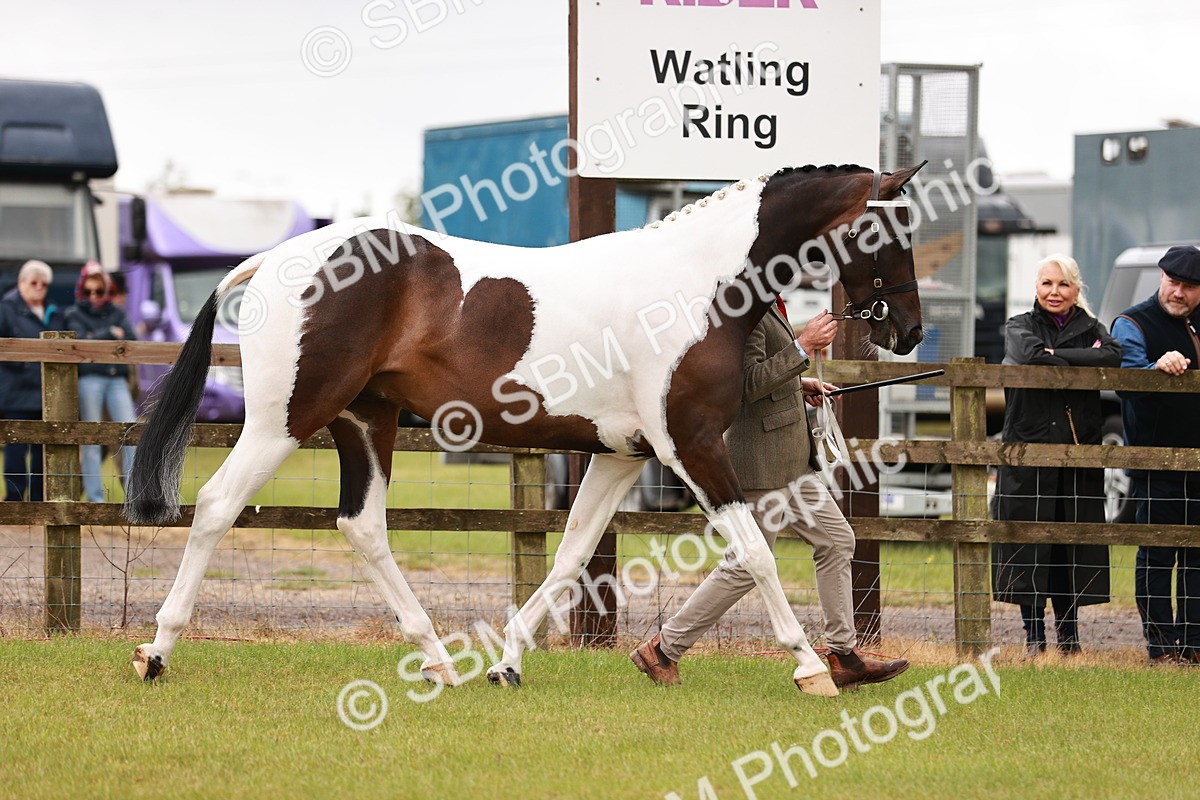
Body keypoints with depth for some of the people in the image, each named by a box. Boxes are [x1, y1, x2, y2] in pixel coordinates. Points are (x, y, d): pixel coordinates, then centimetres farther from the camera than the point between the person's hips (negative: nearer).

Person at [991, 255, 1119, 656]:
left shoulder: (1091, 329, 12)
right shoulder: (1020, 327, 8)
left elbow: (1113, 356, -11)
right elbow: (1031, 356, -16)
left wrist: (1056, 355, -15)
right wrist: (1083, 364, -11)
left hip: (1079, 452, 2)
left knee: (1075, 539, 1)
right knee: (1029, 540, -3)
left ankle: (1069, 633, 11)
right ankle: (1034, 634, 5)